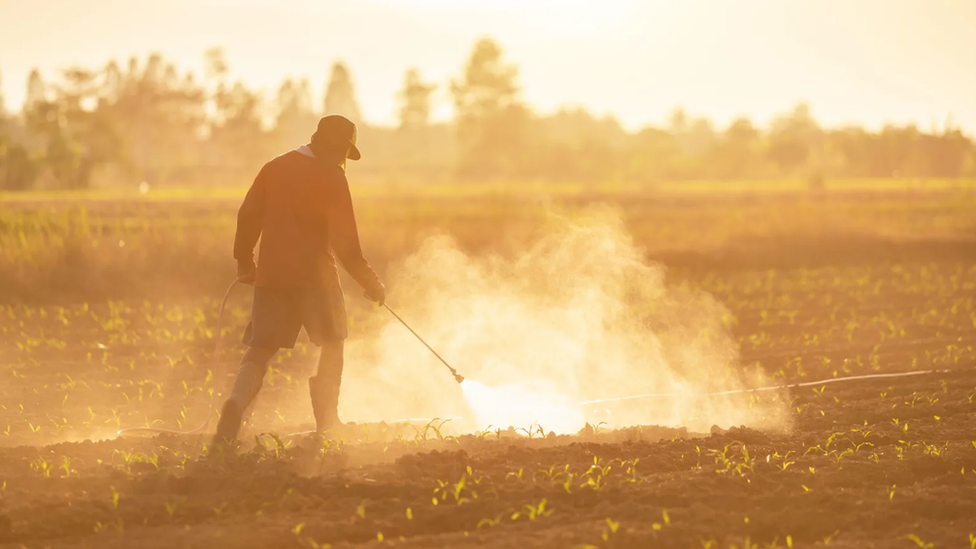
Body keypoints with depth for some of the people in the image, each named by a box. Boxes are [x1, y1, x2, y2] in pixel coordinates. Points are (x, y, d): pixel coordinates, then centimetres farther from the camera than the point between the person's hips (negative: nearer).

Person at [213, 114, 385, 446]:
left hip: (270, 273, 4)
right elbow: (344, 239, -10)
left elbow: (248, 216, 11)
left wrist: (244, 261, 23)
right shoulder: (331, 177, -6)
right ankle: (327, 424, 15)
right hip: (314, 273, -4)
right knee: (332, 344, 15)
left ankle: (236, 405, -21)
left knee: (260, 348, 5)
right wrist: (369, 281, -1)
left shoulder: (275, 168, 10)